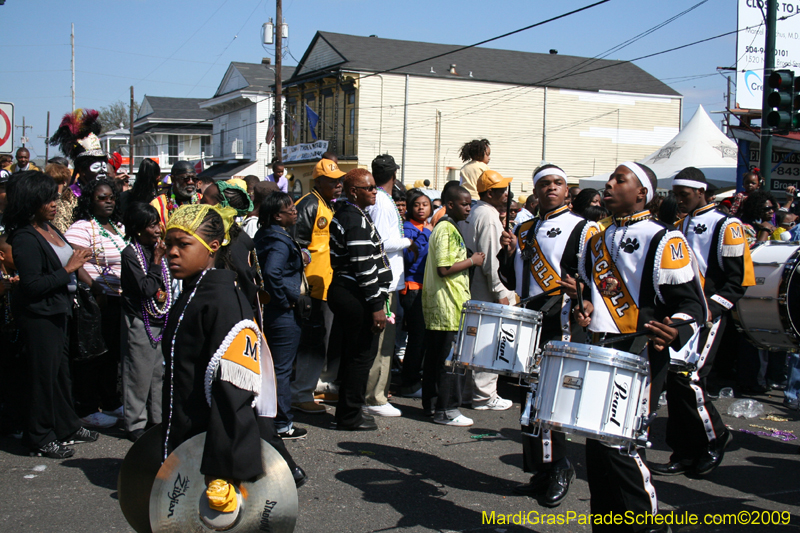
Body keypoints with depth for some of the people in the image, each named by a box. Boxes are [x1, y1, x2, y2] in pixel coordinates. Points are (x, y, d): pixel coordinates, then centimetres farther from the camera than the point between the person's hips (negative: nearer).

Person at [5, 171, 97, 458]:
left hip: (59, 310, 9)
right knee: (44, 374, 0)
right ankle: (40, 439, 14)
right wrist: (68, 269, -21)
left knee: (61, 369, 18)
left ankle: (66, 426, 31)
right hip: (39, 316, -9)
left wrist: (77, 259, 1)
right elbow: (32, 284, -23)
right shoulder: (25, 239, -19)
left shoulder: (49, 227, 7)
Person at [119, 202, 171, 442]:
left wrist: (164, 294, 6)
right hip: (140, 322, -7)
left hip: (160, 320, 7)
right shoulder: (130, 254, -14)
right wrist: (157, 261, -16)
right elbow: (146, 289, -20)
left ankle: (157, 417, 23)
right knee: (139, 374, 0)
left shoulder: (155, 250, 9)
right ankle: (135, 424, 11)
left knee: (159, 371, 12)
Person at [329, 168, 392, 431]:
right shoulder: (357, 220, -18)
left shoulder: (344, 214, 15)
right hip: (356, 297, -11)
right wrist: (376, 305, -20)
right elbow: (364, 267, -22)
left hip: (343, 289, 11)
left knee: (352, 353, 18)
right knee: (362, 354, -2)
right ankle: (350, 416, 7)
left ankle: (347, 409, 28)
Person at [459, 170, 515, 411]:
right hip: (486, 291, -10)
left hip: (472, 288, 10)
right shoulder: (489, 216, -16)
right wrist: (500, 292, -18)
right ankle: (484, 395, 2)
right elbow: (490, 259, -20)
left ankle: (471, 385, 25)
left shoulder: (473, 214, 14)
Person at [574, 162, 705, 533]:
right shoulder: (597, 242, 16)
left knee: (618, 443, -13)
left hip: (640, 358, -7)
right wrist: (584, 310, 7)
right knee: (596, 445, 9)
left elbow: (691, 303, -8)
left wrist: (674, 331, -28)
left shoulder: (664, 241, -6)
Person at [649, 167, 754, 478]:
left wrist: (710, 309, -18)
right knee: (674, 380, 5)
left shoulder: (725, 227, -5)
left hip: (706, 316, -7)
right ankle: (685, 454, 14)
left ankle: (715, 436, 9)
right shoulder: (680, 226, 17)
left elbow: (738, 279, -9)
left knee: (688, 377, -14)